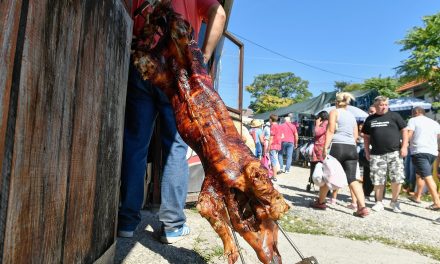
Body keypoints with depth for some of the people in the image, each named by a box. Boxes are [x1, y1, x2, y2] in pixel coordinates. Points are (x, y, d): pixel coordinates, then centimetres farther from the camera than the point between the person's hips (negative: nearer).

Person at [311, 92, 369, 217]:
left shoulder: (334, 112, 4)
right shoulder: (352, 116, 21)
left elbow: (331, 131, -8)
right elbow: (355, 135, 20)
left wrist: (325, 147, -12)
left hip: (337, 147, -5)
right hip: (351, 148, 5)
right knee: (352, 178, 1)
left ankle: (320, 202, 19)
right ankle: (362, 207, -10)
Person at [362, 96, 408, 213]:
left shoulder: (394, 116, 5)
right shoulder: (370, 119, 11)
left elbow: (404, 131, 5)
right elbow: (366, 137, 16)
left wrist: (404, 147, -5)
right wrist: (367, 151, 10)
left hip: (394, 153, -1)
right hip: (377, 154, 2)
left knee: (397, 178, -3)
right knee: (378, 180, 4)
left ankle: (394, 201, 16)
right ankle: (379, 202, 17)